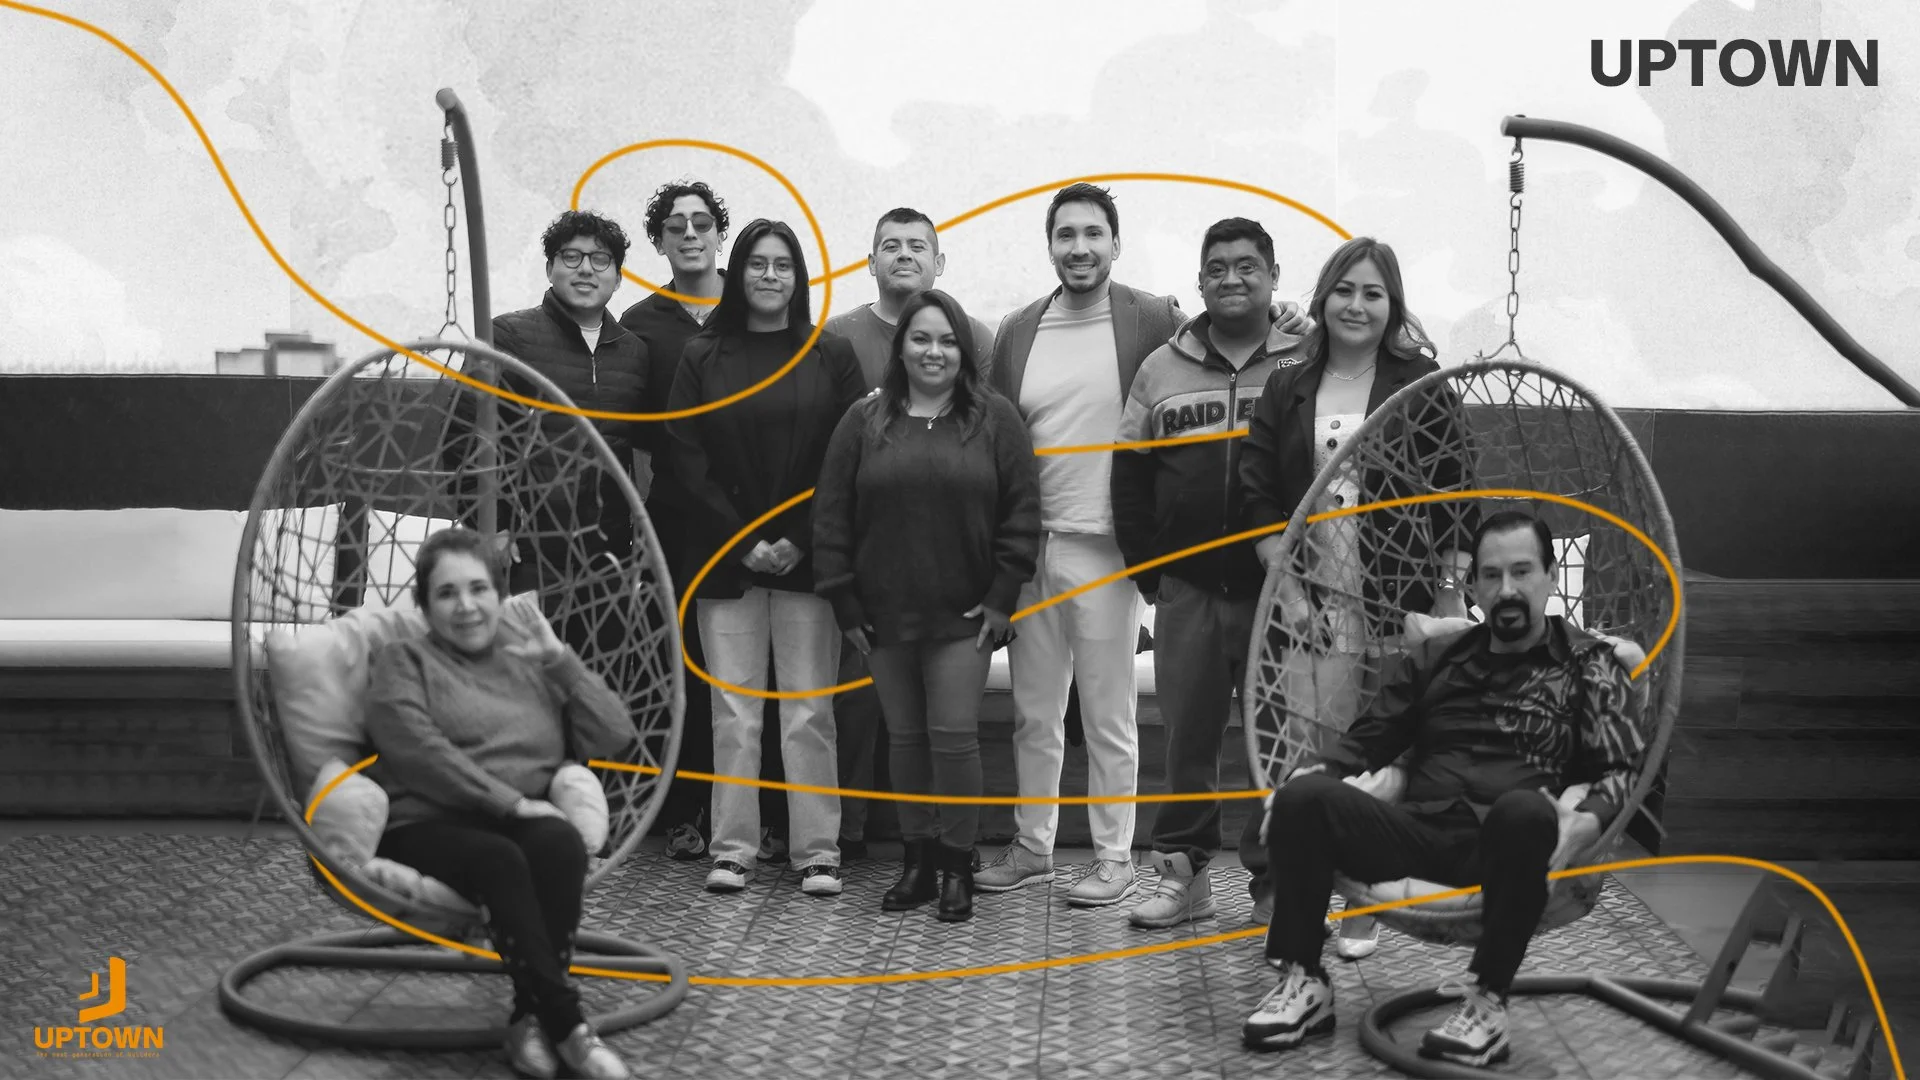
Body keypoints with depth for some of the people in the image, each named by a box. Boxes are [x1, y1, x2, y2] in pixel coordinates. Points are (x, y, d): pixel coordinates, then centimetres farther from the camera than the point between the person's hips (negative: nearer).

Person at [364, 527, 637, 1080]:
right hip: (428, 826, -3)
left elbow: (616, 737, 11)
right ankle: (566, 1023, -33)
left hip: (521, 824, 3)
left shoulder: (530, 663, 22)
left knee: (561, 844, -33)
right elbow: (420, 754, -7)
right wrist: (510, 800, -16)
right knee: (500, 860, -36)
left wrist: (559, 657, 4)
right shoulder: (403, 661, 13)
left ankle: (532, 1016, -25)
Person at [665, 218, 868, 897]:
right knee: (734, 713, 2)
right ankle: (733, 848, 11)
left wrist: (798, 539, -8)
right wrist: (743, 540, -6)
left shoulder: (831, 357, 6)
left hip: (806, 557, -1)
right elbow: (687, 458, 2)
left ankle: (817, 851, 7)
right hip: (727, 559, 1)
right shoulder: (702, 357, 7)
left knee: (808, 713, 0)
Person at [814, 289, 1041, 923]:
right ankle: (918, 857, 23)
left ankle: (957, 862, 12)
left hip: (962, 614, -2)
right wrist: (843, 602, 0)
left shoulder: (995, 420, 0)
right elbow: (831, 516, 4)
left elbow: (1021, 512, -1)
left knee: (954, 736, -2)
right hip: (884, 614, 2)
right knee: (905, 738, 11)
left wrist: (1002, 596, -6)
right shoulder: (864, 422, 4)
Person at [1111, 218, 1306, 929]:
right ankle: (1183, 871, 18)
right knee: (1188, 733, 8)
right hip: (1187, 590, 2)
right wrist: (1148, 571, 4)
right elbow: (1130, 476, 11)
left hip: (1280, 589, -2)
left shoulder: (1307, 367, 2)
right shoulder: (1161, 370, 9)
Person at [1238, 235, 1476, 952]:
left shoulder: (1419, 384, 2)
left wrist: (1450, 597, -2)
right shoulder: (1287, 390, 8)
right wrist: (1287, 588, -3)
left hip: (1399, 598, -1)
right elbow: (1260, 496, 6)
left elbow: (1452, 497, 1)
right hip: (1317, 598, 2)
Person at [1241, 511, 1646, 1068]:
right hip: (1420, 829, 3)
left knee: (1525, 810, -39)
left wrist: (1586, 820, -19)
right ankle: (1303, 981, -11)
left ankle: (1487, 1002, -26)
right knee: (1302, 798, -21)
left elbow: (1623, 771, 4)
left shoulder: (1587, 662, 14)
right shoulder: (1435, 656, 23)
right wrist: (1313, 775, 2)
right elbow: (1367, 741, 24)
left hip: (1507, 840, -3)